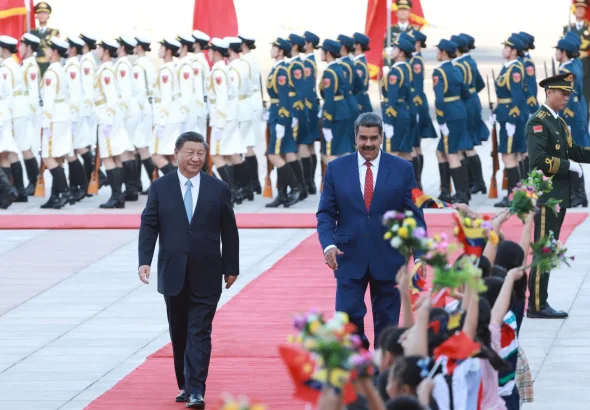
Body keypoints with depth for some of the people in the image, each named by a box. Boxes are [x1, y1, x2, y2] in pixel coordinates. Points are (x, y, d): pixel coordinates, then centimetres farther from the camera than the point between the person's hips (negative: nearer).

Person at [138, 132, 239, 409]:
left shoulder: (218, 189, 1)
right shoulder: (160, 188, 2)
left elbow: (229, 232, 4)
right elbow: (149, 226, -1)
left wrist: (231, 268, 4)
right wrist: (144, 261, -12)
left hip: (206, 276, -2)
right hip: (173, 274, 2)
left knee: (199, 333, -7)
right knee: (179, 333, 11)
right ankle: (185, 385, 24)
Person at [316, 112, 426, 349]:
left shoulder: (402, 169, 1)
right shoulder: (336, 168, 3)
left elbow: (415, 216, 2)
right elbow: (326, 213, 4)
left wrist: (419, 256, -4)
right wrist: (328, 244, -13)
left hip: (388, 258, 0)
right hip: (349, 257, 0)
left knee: (387, 325, 5)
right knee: (347, 318, -6)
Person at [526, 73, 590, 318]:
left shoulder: (559, 123, 16)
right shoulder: (538, 123, -14)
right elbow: (539, 160, -24)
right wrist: (569, 165, -20)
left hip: (559, 196, 9)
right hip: (546, 195, -9)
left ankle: (539, 303, 16)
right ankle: (537, 306, -3)